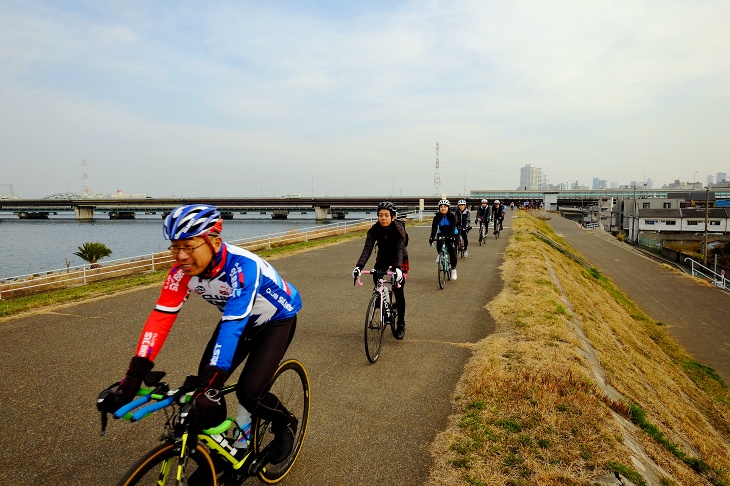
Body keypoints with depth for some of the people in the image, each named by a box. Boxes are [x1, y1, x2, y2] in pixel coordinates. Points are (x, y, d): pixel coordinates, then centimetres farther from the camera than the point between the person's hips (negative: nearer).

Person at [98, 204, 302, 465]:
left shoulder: (242, 266, -39)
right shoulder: (183, 270, -21)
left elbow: (233, 325, -45)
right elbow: (161, 317, -25)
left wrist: (210, 385, -52)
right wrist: (133, 377, -32)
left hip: (277, 318, -6)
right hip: (241, 320, 6)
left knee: (249, 392, -17)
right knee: (205, 381, -8)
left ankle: (285, 423, 15)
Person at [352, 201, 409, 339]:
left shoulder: (398, 229, -28)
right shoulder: (374, 229, -20)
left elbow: (399, 249, -40)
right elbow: (367, 248, -30)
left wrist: (397, 267, -57)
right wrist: (359, 266, -45)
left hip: (399, 260, -3)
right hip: (383, 258, 3)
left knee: (398, 290, -11)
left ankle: (401, 325, 4)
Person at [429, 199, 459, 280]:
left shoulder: (452, 216, -19)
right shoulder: (437, 217, -13)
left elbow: (453, 227, -31)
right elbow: (434, 227, -24)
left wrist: (451, 237, -47)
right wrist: (432, 237, -39)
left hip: (452, 235, -2)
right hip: (442, 234, 2)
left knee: (452, 252, -13)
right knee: (439, 245, -27)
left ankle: (453, 269, 4)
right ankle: (440, 254, 9)